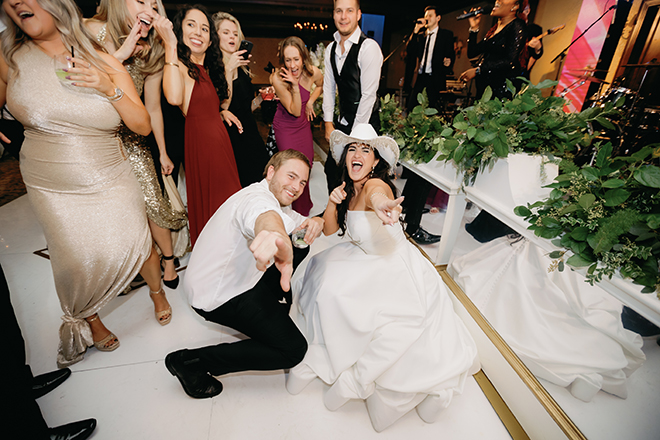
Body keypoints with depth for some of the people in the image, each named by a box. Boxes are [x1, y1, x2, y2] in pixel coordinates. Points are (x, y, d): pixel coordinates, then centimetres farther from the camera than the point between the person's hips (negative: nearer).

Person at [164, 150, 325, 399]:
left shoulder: (276, 200, 8)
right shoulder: (257, 198, -25)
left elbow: (303, 225, 11)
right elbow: (266, 216, -50)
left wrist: (315, 222, -15)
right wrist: (278, 238, -74)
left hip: (238, 277, 10)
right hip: (218, 295, -10)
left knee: (300, 247, 12)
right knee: (293, 349, -11)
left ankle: (273, 306, 25)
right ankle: (190, 362, -3)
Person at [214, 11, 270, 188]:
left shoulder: (243, 69, 15)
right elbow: (222, 106, -20)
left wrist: (261, 97, 3)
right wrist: (228, 69, -18)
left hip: (250, 136, 6)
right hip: (229, 138, -6)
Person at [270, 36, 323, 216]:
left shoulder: (313, 73, -14)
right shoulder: (278, 78, -24)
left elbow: (321, 86, 13)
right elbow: (295, 111, -22)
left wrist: (310, 102, -3)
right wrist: (295, 85, -34)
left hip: (304, 125, 4)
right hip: (285, 127, -4)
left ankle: (305, 207, 36)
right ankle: (299, 212, 12)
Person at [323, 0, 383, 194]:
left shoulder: (368, 47, -14)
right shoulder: (331, 49, 9)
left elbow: (368, 94, -17)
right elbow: (328, 87, 12)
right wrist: (328, 123, 6)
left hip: (364, 123, -7)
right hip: (342, 121, 7)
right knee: (332, 168, 11)